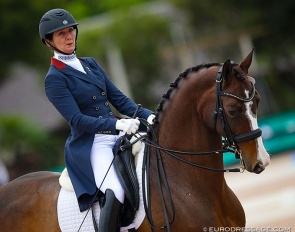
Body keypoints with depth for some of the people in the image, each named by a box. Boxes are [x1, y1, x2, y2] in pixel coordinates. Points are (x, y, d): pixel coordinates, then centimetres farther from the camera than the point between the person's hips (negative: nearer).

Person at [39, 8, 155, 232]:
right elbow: (77, 120, -15)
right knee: (117, 193, -31)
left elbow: (119, 99, 13)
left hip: (117, 137, 8)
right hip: (90, 145, -8)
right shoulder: (55, 78, -5)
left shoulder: (90, 64, 16)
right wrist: (117, 124, -27)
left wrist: (148, 115, -4)